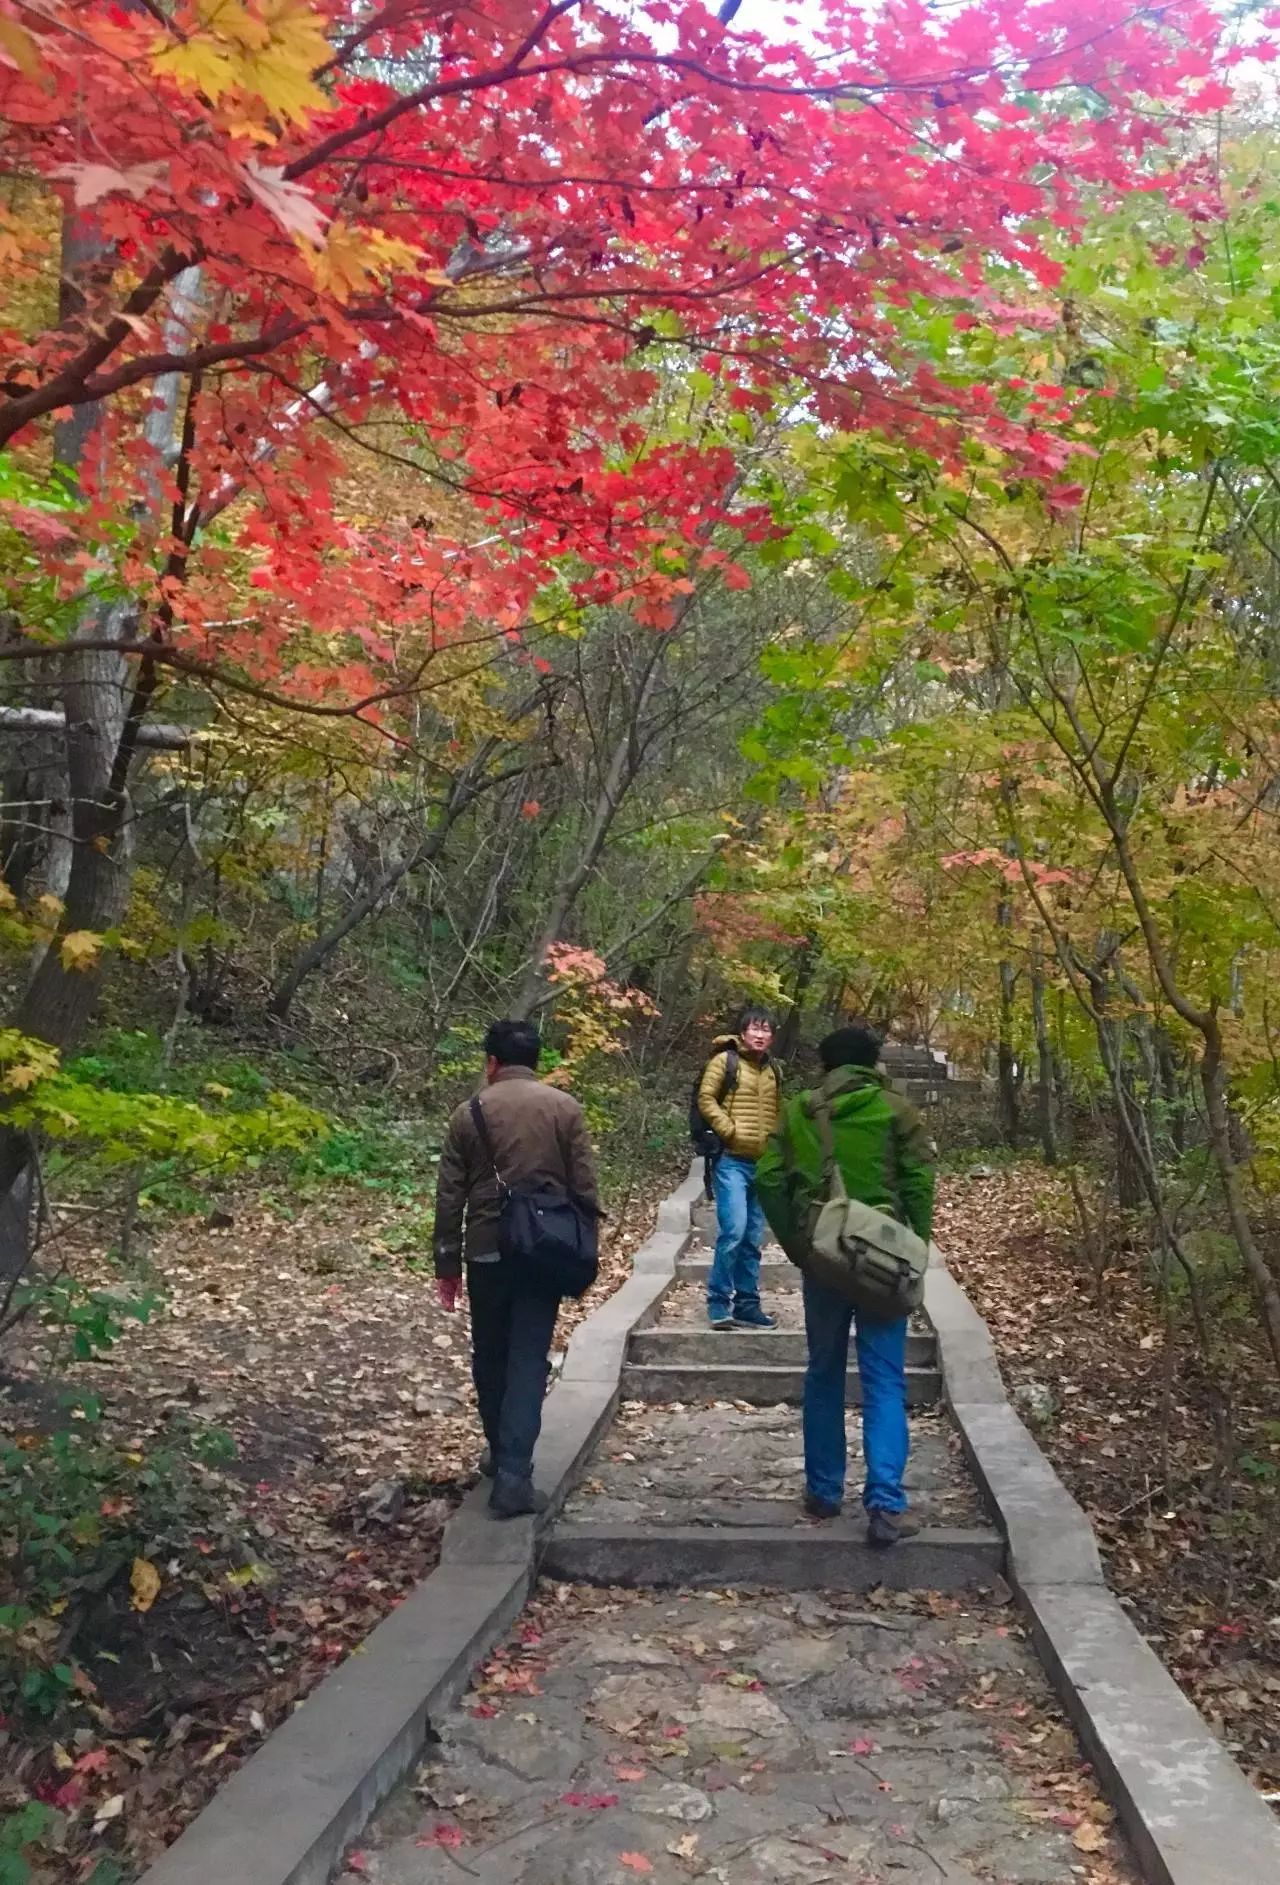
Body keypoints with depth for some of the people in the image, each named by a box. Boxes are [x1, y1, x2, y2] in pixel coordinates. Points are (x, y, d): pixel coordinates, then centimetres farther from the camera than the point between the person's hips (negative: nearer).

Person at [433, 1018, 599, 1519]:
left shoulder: (469, 1113, 1)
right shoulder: (565, 1108, 0)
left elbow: (449, 1197, 2)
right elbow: (585, 1188, -2)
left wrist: (446, 1264, 10)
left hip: (486, 1252, 1)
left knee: (490, 1357, 17)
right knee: (528, 1359, 1)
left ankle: (502, 1453, 30)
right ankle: (513, 1473, -6)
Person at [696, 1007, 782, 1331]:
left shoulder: (773, 1070, 15)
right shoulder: (725, 1061, -2)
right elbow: (706, 1099, -7)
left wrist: (774, 1141, 9)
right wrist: (730, 1131, -12)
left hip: (763, 1163, 6)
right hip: (731, 1160, -6)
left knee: (753, 1238, 9)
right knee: (733, 1230, -16)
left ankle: (747, 1304, 16)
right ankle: (718, 1303, -5)